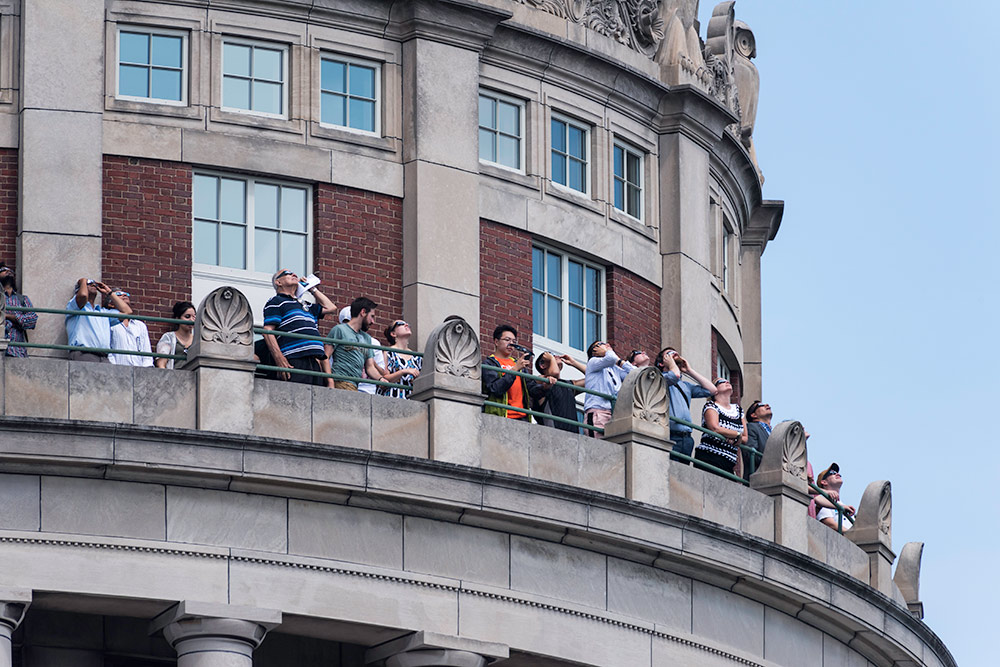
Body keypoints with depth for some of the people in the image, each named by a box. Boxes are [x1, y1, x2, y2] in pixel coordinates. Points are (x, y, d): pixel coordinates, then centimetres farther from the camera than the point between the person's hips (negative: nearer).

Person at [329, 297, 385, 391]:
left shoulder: (367, 338, 26)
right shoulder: (339, 330, 4)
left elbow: (370, 367, 23)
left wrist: (380, 379, 1)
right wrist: (330, 382, -15)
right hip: (341, 382, -7)